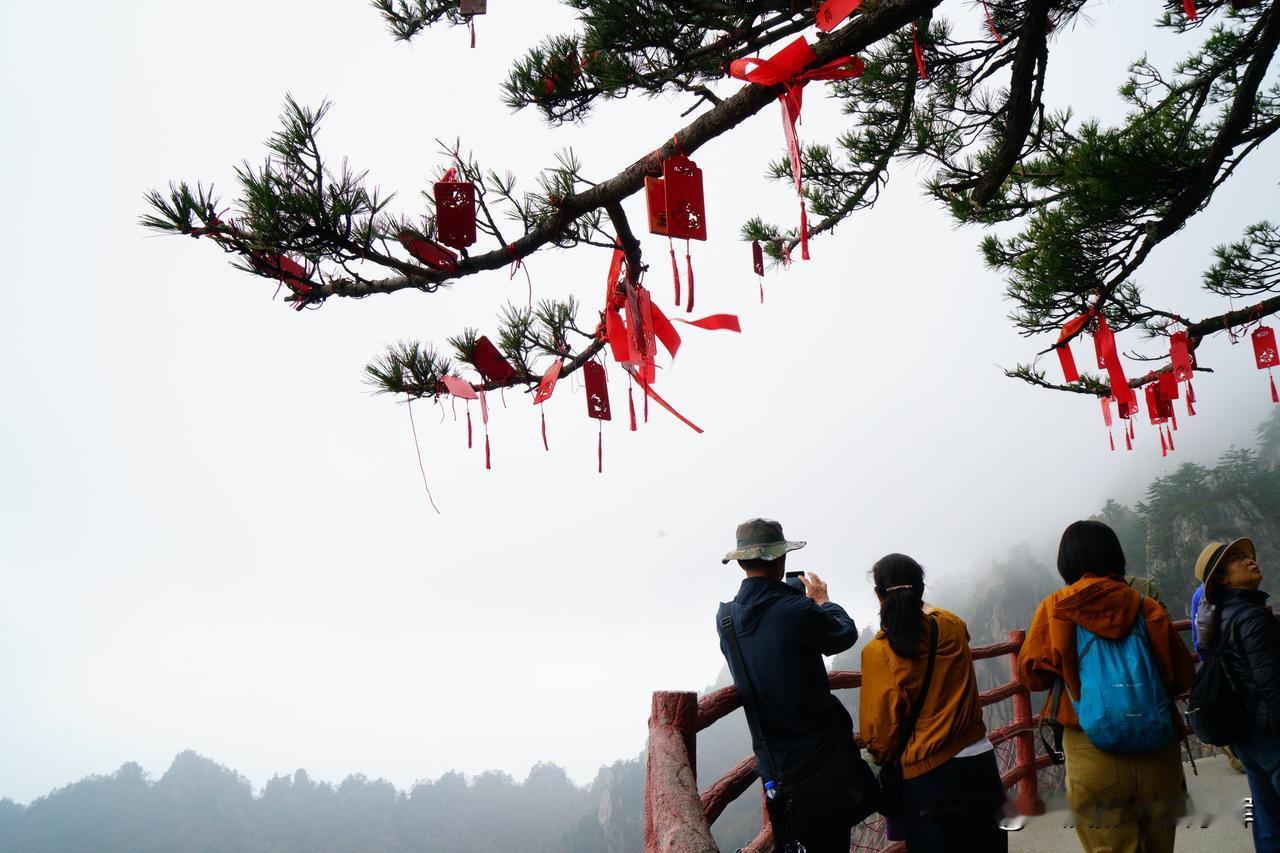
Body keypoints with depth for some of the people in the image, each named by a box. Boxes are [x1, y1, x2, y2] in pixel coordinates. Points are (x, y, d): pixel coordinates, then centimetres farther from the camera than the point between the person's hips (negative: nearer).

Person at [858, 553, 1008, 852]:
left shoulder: (877, 653, -15)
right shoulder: (952, 627, -2)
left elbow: (879, 727, -10)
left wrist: (884, 758, 10)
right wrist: (922, 605, 46)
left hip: (928, 775, -4)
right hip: (979, 761, 4)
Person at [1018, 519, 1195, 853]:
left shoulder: (1055, 608, -2)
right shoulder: (1146, 606, 1)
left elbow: (1030, 674, 2)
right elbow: (1182, 676, 5)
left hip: (1093, 755, -2)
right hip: (1156, 752, 2)